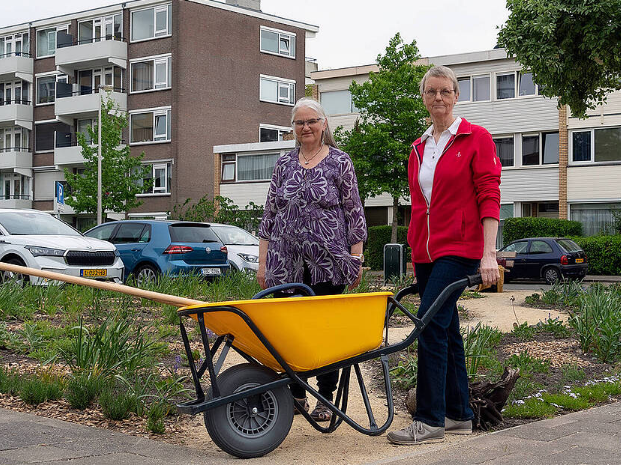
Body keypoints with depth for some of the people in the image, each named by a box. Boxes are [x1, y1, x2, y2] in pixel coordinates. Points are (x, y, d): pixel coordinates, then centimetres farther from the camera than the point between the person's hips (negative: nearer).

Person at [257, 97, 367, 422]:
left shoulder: (339, 162, 2)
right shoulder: (284, 164, 11)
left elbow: (354, 213, 1)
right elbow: (269, 214, 13)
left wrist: (356, 259, -4)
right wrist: (263, 261, 8)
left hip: (328, 263, -3)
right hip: (287, 264, 3)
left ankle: (326, 399, 13)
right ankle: (296, 394, 19)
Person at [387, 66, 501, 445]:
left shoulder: (476, 139, -3)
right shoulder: (419, 148, 15)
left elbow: (489, 198, -8)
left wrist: (488, 255, -16)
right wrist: (416, 256, 16)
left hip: (459, 248, -7)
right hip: (426, 251, 7)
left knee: (431, 324, -16)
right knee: (448, 330, 10)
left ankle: (430, 420, -12)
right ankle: (459, 414, 18)